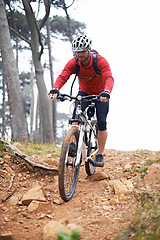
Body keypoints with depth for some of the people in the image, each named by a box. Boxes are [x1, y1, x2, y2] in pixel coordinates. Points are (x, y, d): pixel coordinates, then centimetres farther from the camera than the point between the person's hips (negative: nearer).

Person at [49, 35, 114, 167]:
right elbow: (62, 76, -33)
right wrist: (55, 89, -54)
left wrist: (106, 92, -63)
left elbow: (109, 78, -42)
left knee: (101, 123, -9)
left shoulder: (100, 61, -29)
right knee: (76, 117, -21)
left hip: (100, 94, -2)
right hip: (84, 92, 2)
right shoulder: (73, 63, -21)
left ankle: (100, 155, 2)